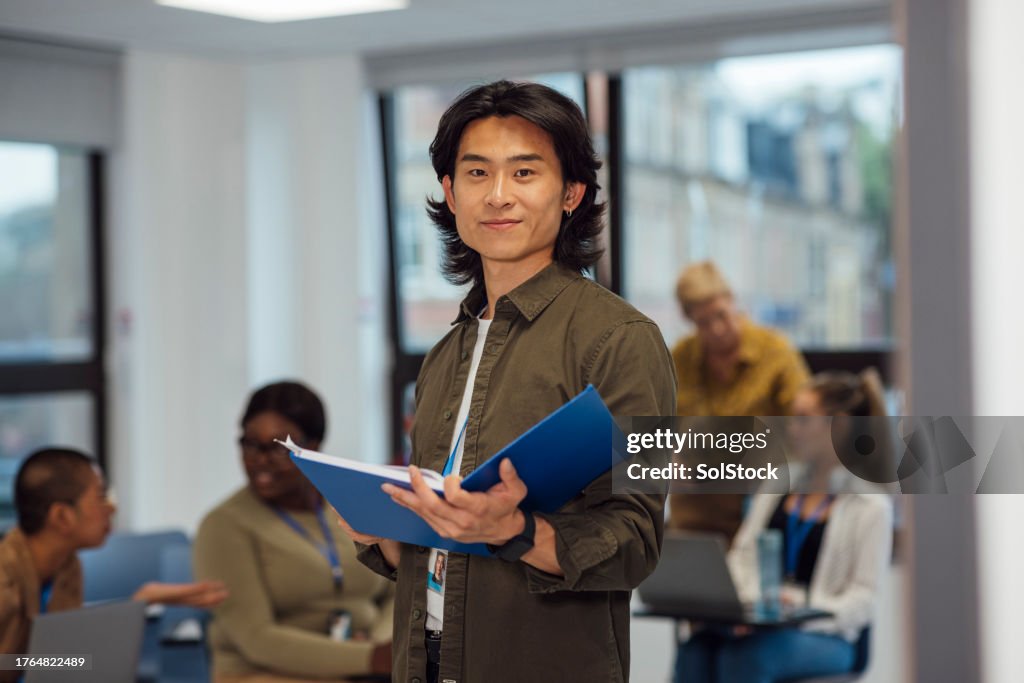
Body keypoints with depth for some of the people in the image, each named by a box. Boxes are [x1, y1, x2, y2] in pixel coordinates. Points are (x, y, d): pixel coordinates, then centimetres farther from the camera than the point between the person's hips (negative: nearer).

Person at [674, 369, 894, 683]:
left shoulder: (871, 506, 2)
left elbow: (863, 597, -5)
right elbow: (742, 553, 15)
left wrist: (805, 606, -22)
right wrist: (746, 604, -6)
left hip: (823, 639, -4)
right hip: (757, 627, 4)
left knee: (744, 656, -35)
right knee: (695, 652, -29)